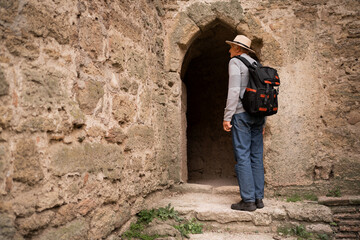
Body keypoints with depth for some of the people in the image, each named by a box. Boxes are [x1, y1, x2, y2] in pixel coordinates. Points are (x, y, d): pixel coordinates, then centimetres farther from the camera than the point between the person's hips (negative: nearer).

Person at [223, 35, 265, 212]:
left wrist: (227, 117, -15)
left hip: (241, 113, -8)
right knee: (256, 157, 8)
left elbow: (234, 91, -14)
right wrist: (262, 121, 19)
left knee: (242, 156, -6)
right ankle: (258, 198, 11)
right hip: (258, 114, 8)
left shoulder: (235, 62, -2)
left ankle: (248, 200, -6)